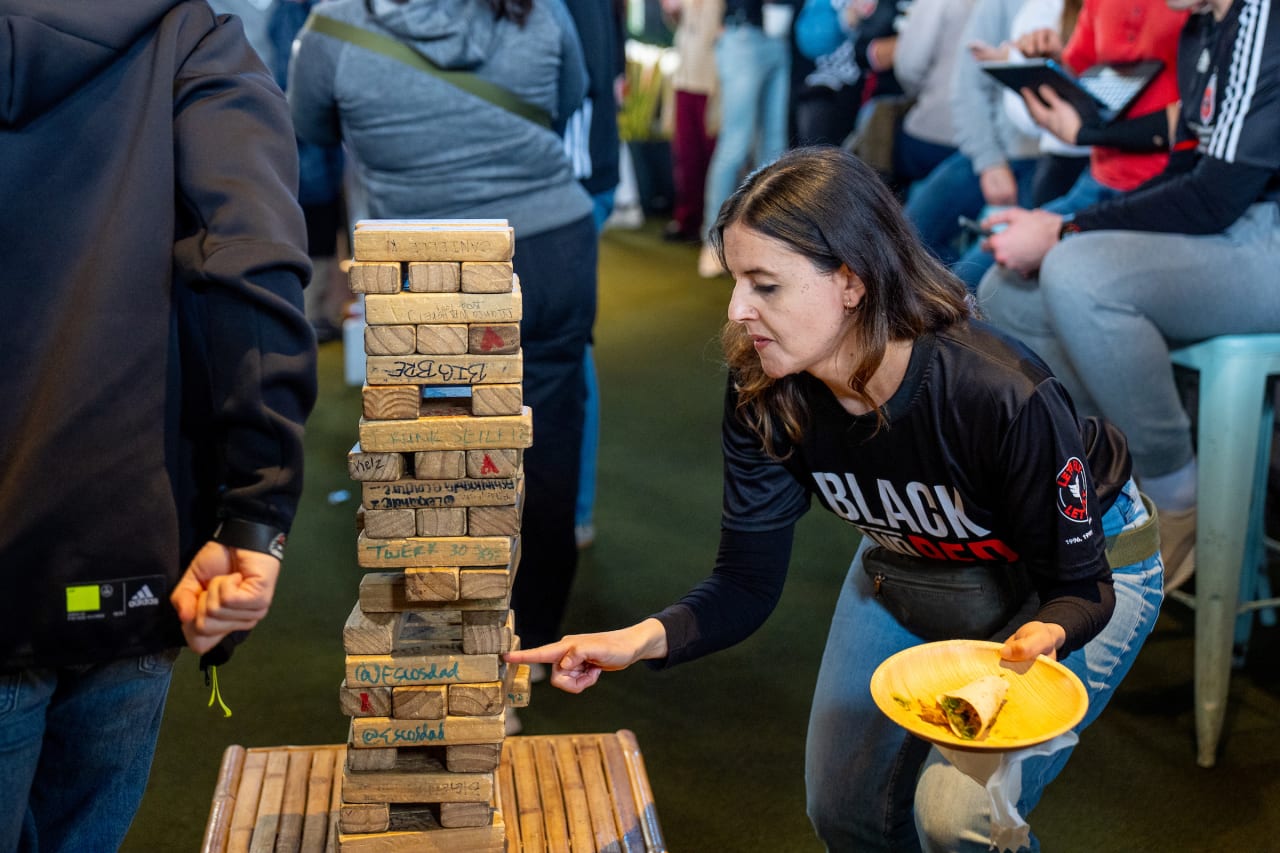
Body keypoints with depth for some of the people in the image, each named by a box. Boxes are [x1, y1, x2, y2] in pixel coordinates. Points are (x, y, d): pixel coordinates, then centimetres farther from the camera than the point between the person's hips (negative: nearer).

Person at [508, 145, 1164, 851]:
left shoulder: (1002, 395, -38)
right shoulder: (764, 393, -24)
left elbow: (1079, 586, -26)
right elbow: (746, 585, -18)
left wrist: (1040, 635, -49)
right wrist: (640, 639, -36)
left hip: (1088, 562, -4)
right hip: (912, 567, 5)